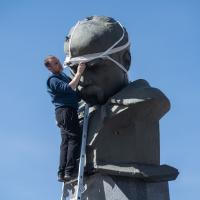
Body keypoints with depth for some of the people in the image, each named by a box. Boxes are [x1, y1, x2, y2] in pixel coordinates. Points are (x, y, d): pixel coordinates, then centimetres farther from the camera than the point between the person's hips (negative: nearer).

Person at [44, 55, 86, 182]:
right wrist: (79, 73, -24)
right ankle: (70, 171, -23)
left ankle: (62, 173, 2)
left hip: (66, 112, 9)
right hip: (65, 110, -9)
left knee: (66, 142, 5)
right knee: (75, 138, -16)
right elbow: (69, 88, -22)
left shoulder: (63, 76, 24)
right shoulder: (53, 79, -6)